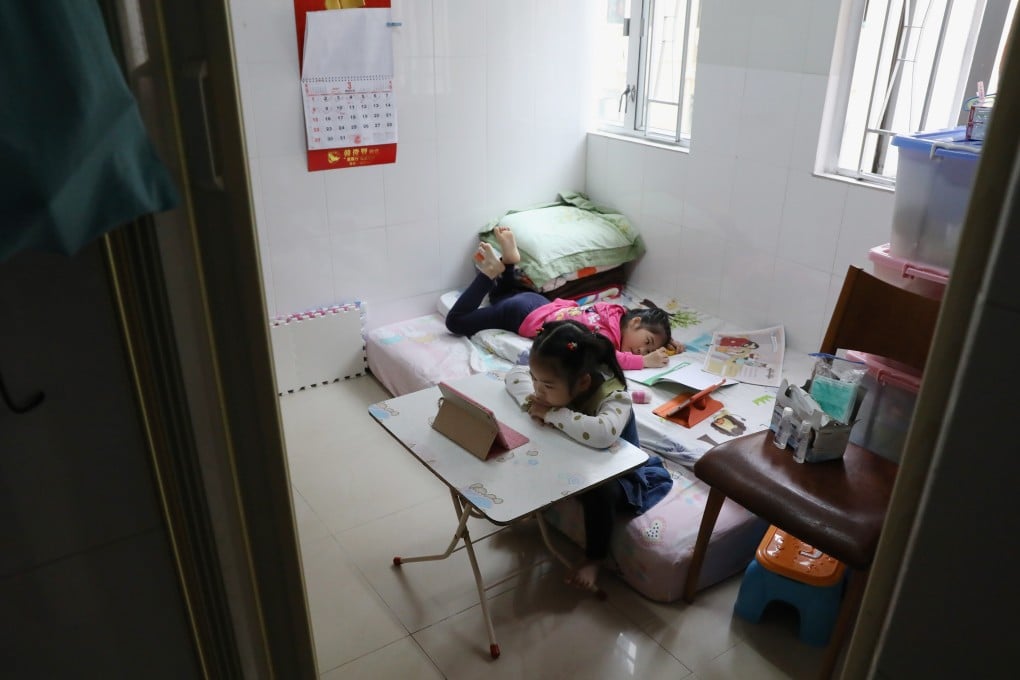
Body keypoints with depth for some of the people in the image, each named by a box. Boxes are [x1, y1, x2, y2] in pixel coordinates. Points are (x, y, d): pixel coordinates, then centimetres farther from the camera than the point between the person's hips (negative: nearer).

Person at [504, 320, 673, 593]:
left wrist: (552, 413, -46)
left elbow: (602, 434, -59)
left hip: (618, 474, -6)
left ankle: (593, 559, -10)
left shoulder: (614, 397, -37)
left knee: (599, 492, -35)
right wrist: (531, 401, -27)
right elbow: (514, 374, -6)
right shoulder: (559, 381, -20)